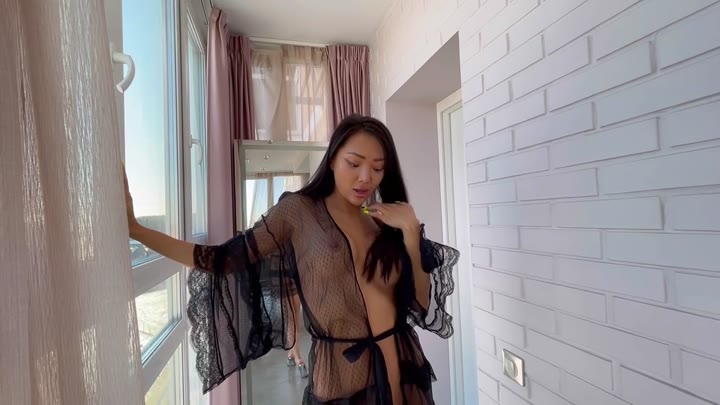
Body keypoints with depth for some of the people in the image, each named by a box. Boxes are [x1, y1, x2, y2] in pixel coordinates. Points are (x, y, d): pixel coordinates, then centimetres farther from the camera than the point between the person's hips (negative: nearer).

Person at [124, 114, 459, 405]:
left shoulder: (389, 221, 1)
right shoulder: (299, 211, -7)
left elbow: (422, 303, -2)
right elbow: (226, 259, -7)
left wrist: (410, 232, -13)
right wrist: (135, 229, -10)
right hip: (340, 375, -3)